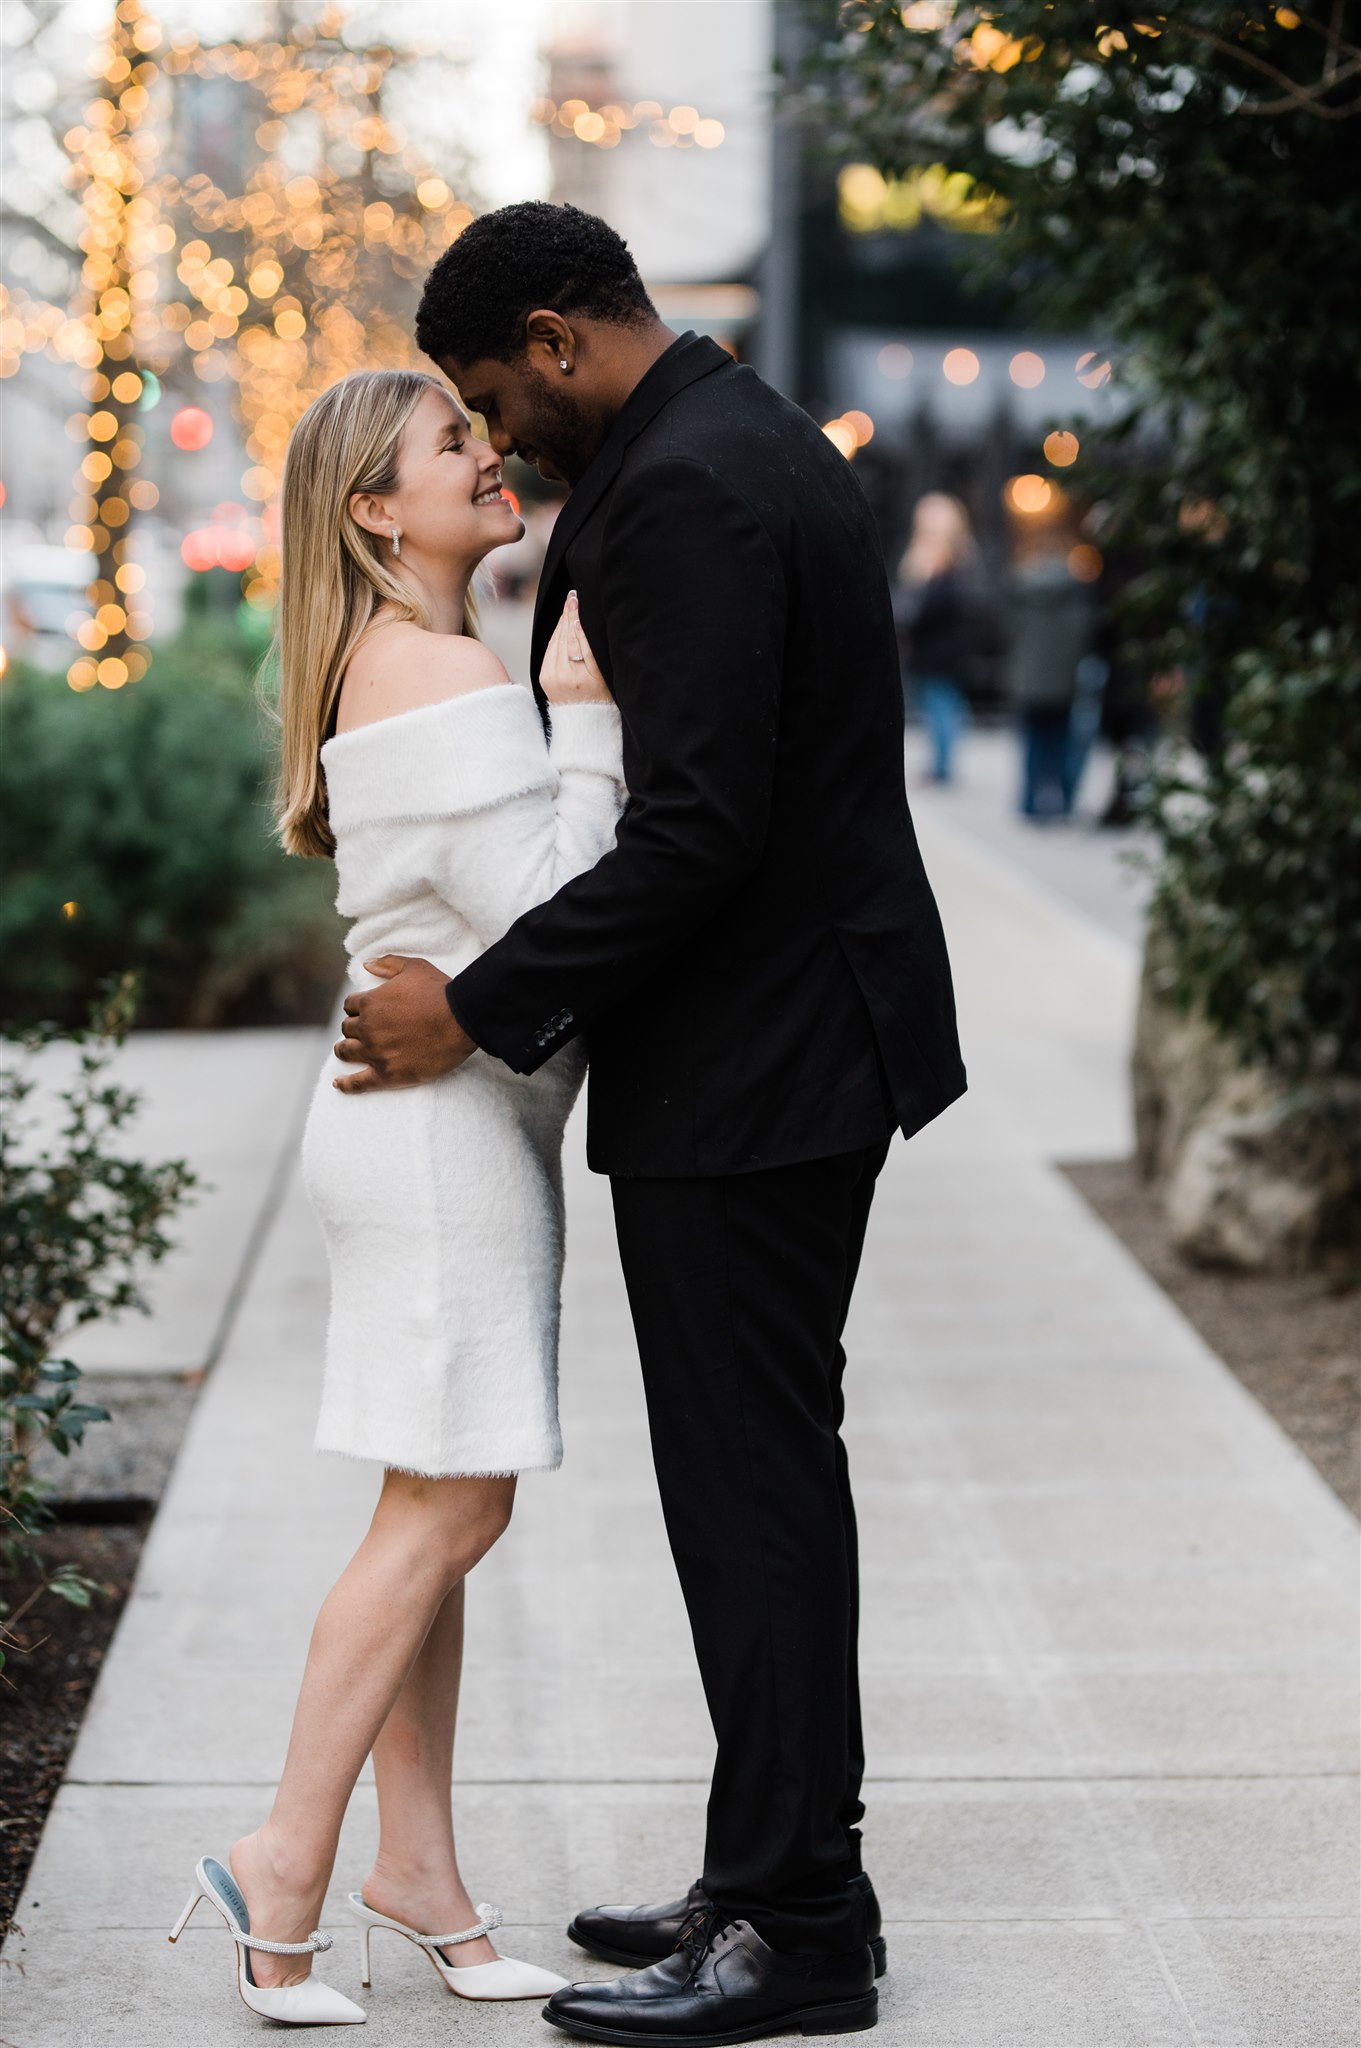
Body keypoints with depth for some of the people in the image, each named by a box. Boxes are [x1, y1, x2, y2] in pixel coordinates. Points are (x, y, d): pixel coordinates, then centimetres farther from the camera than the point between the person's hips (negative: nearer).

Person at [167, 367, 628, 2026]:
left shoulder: (407, 663, 16)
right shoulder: (439, 675, -16)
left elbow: (517, 891, 18)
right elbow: (546, 915, -22)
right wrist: (584, 716, -17)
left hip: (449, 1121, 10)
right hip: (446, 1125, -10)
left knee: (438, 1512, 11)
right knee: (447, 1509, -6)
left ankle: (417, 1871, 16)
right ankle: (283, 1868, 0)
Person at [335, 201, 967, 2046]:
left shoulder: (683, 488, -18)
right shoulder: (757, 442, 15)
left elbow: (698, 827, -24)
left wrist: (480, 1012, -18)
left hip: (749, 1061, -11)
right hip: (804, 1033, 11)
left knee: (752, 1479, -5)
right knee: (765, 1470, 15)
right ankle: (784, 1875, 24)